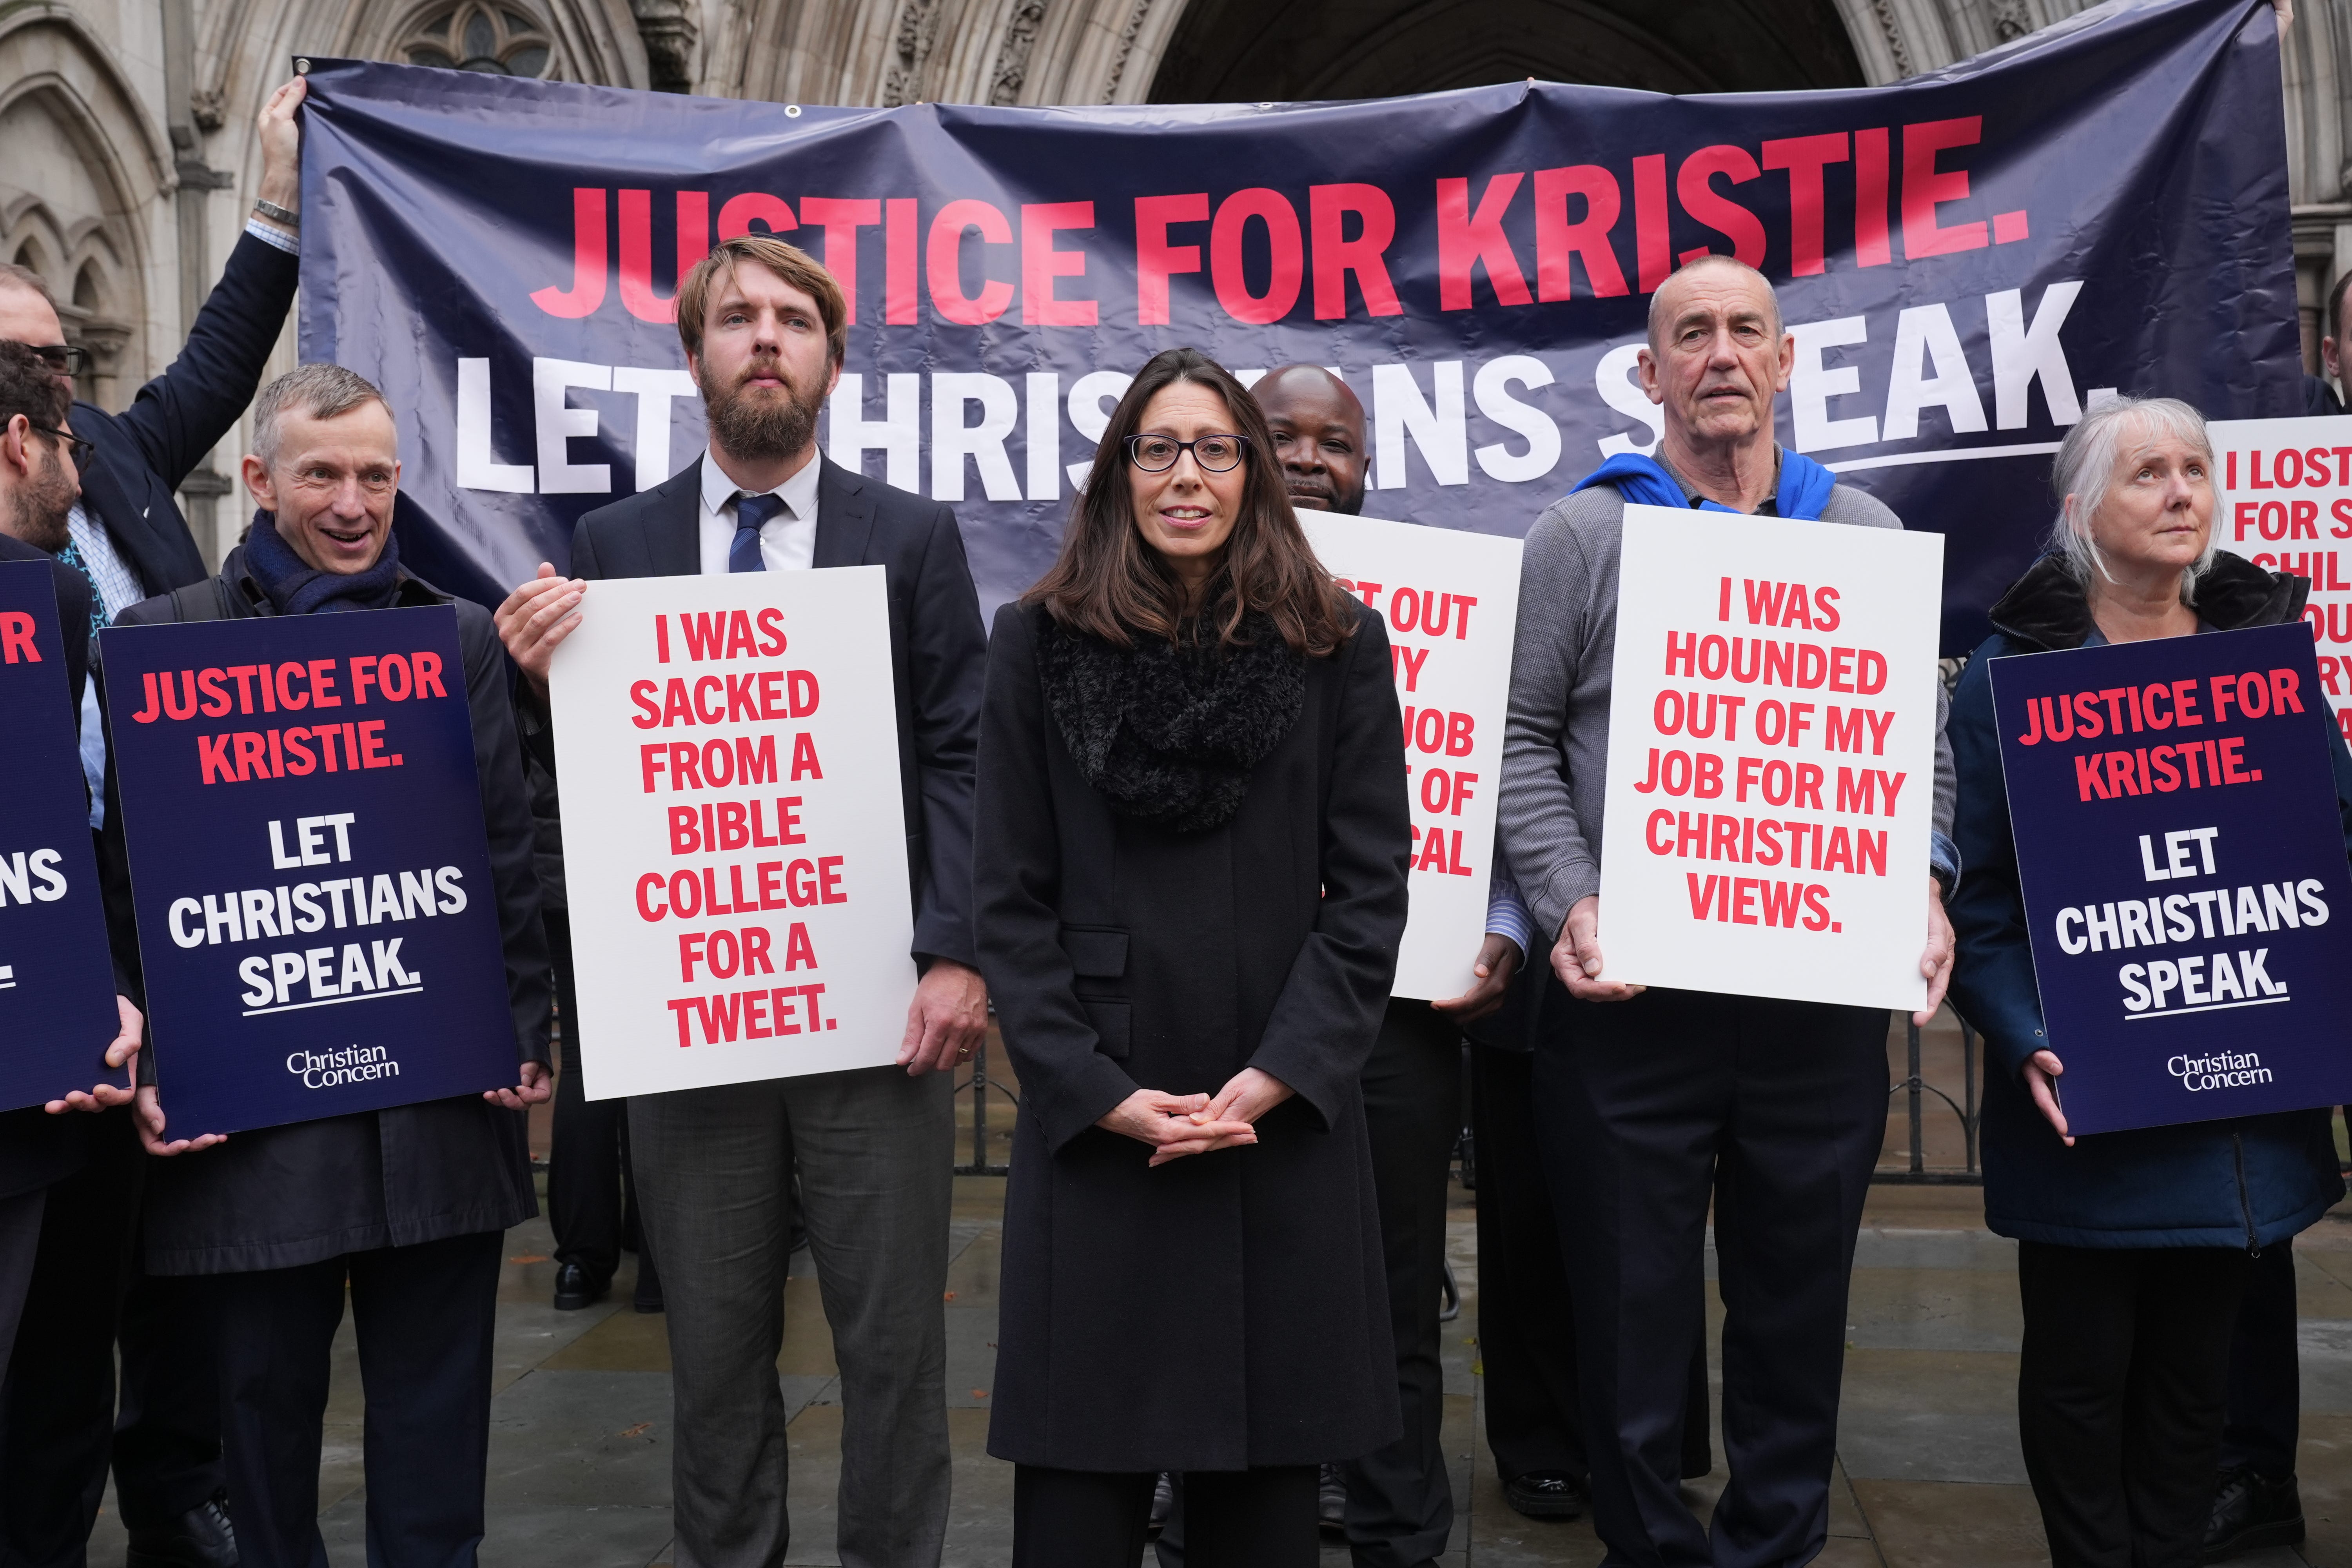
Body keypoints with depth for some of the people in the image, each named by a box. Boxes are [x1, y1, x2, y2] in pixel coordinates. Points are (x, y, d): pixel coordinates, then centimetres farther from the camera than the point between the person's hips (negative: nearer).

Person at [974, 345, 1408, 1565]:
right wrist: (1100, 1091, -9)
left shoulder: (1336, 645, 5)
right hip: (1092, 1129, 0)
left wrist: (1279, 1078, -10)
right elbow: (1011, 900, 2)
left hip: (1285, 1126, 0)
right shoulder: (1038, 642, 5)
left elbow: (1370, 890, 1)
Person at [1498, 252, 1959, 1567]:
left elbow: (1918, 738, 13)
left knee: (1800, 1296, 10)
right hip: (1634, 982, -2)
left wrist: (1922, 885, -3)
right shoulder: (1583, 537, 4)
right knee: (1635, 1296, 6)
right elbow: (1522, 737, 0)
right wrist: (1571, 903, -12)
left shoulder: (1863, 536, 12)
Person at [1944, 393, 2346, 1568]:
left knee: (2194, 1363, 14)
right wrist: (2025, 1042, -21)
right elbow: (1973, 888, -8)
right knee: (2082, 1363, 7)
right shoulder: (2016, 667, -5)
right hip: (2090, 1094, -4)